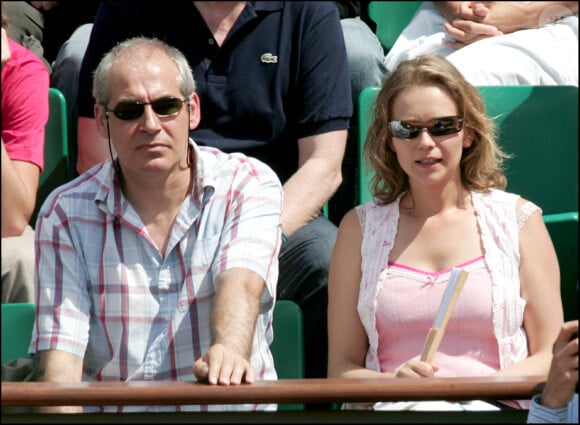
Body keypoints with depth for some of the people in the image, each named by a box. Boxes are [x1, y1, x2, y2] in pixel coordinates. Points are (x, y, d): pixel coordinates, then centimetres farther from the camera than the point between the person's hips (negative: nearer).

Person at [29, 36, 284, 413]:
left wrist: (227, 352, -39)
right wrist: (63, 412, -24)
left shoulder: (250, 185, 2)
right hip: (111, 409, 0)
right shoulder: (66, 213, 4)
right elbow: (60, 347, -3)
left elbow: (241, 284, -16)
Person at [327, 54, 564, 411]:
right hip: (392, 407, 0)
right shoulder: (361, 227, 15)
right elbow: (342, 368, 11)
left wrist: (476, 388, -12)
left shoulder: (518, 219, 12)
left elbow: (550, 357, 7)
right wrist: (395, 384, -11)